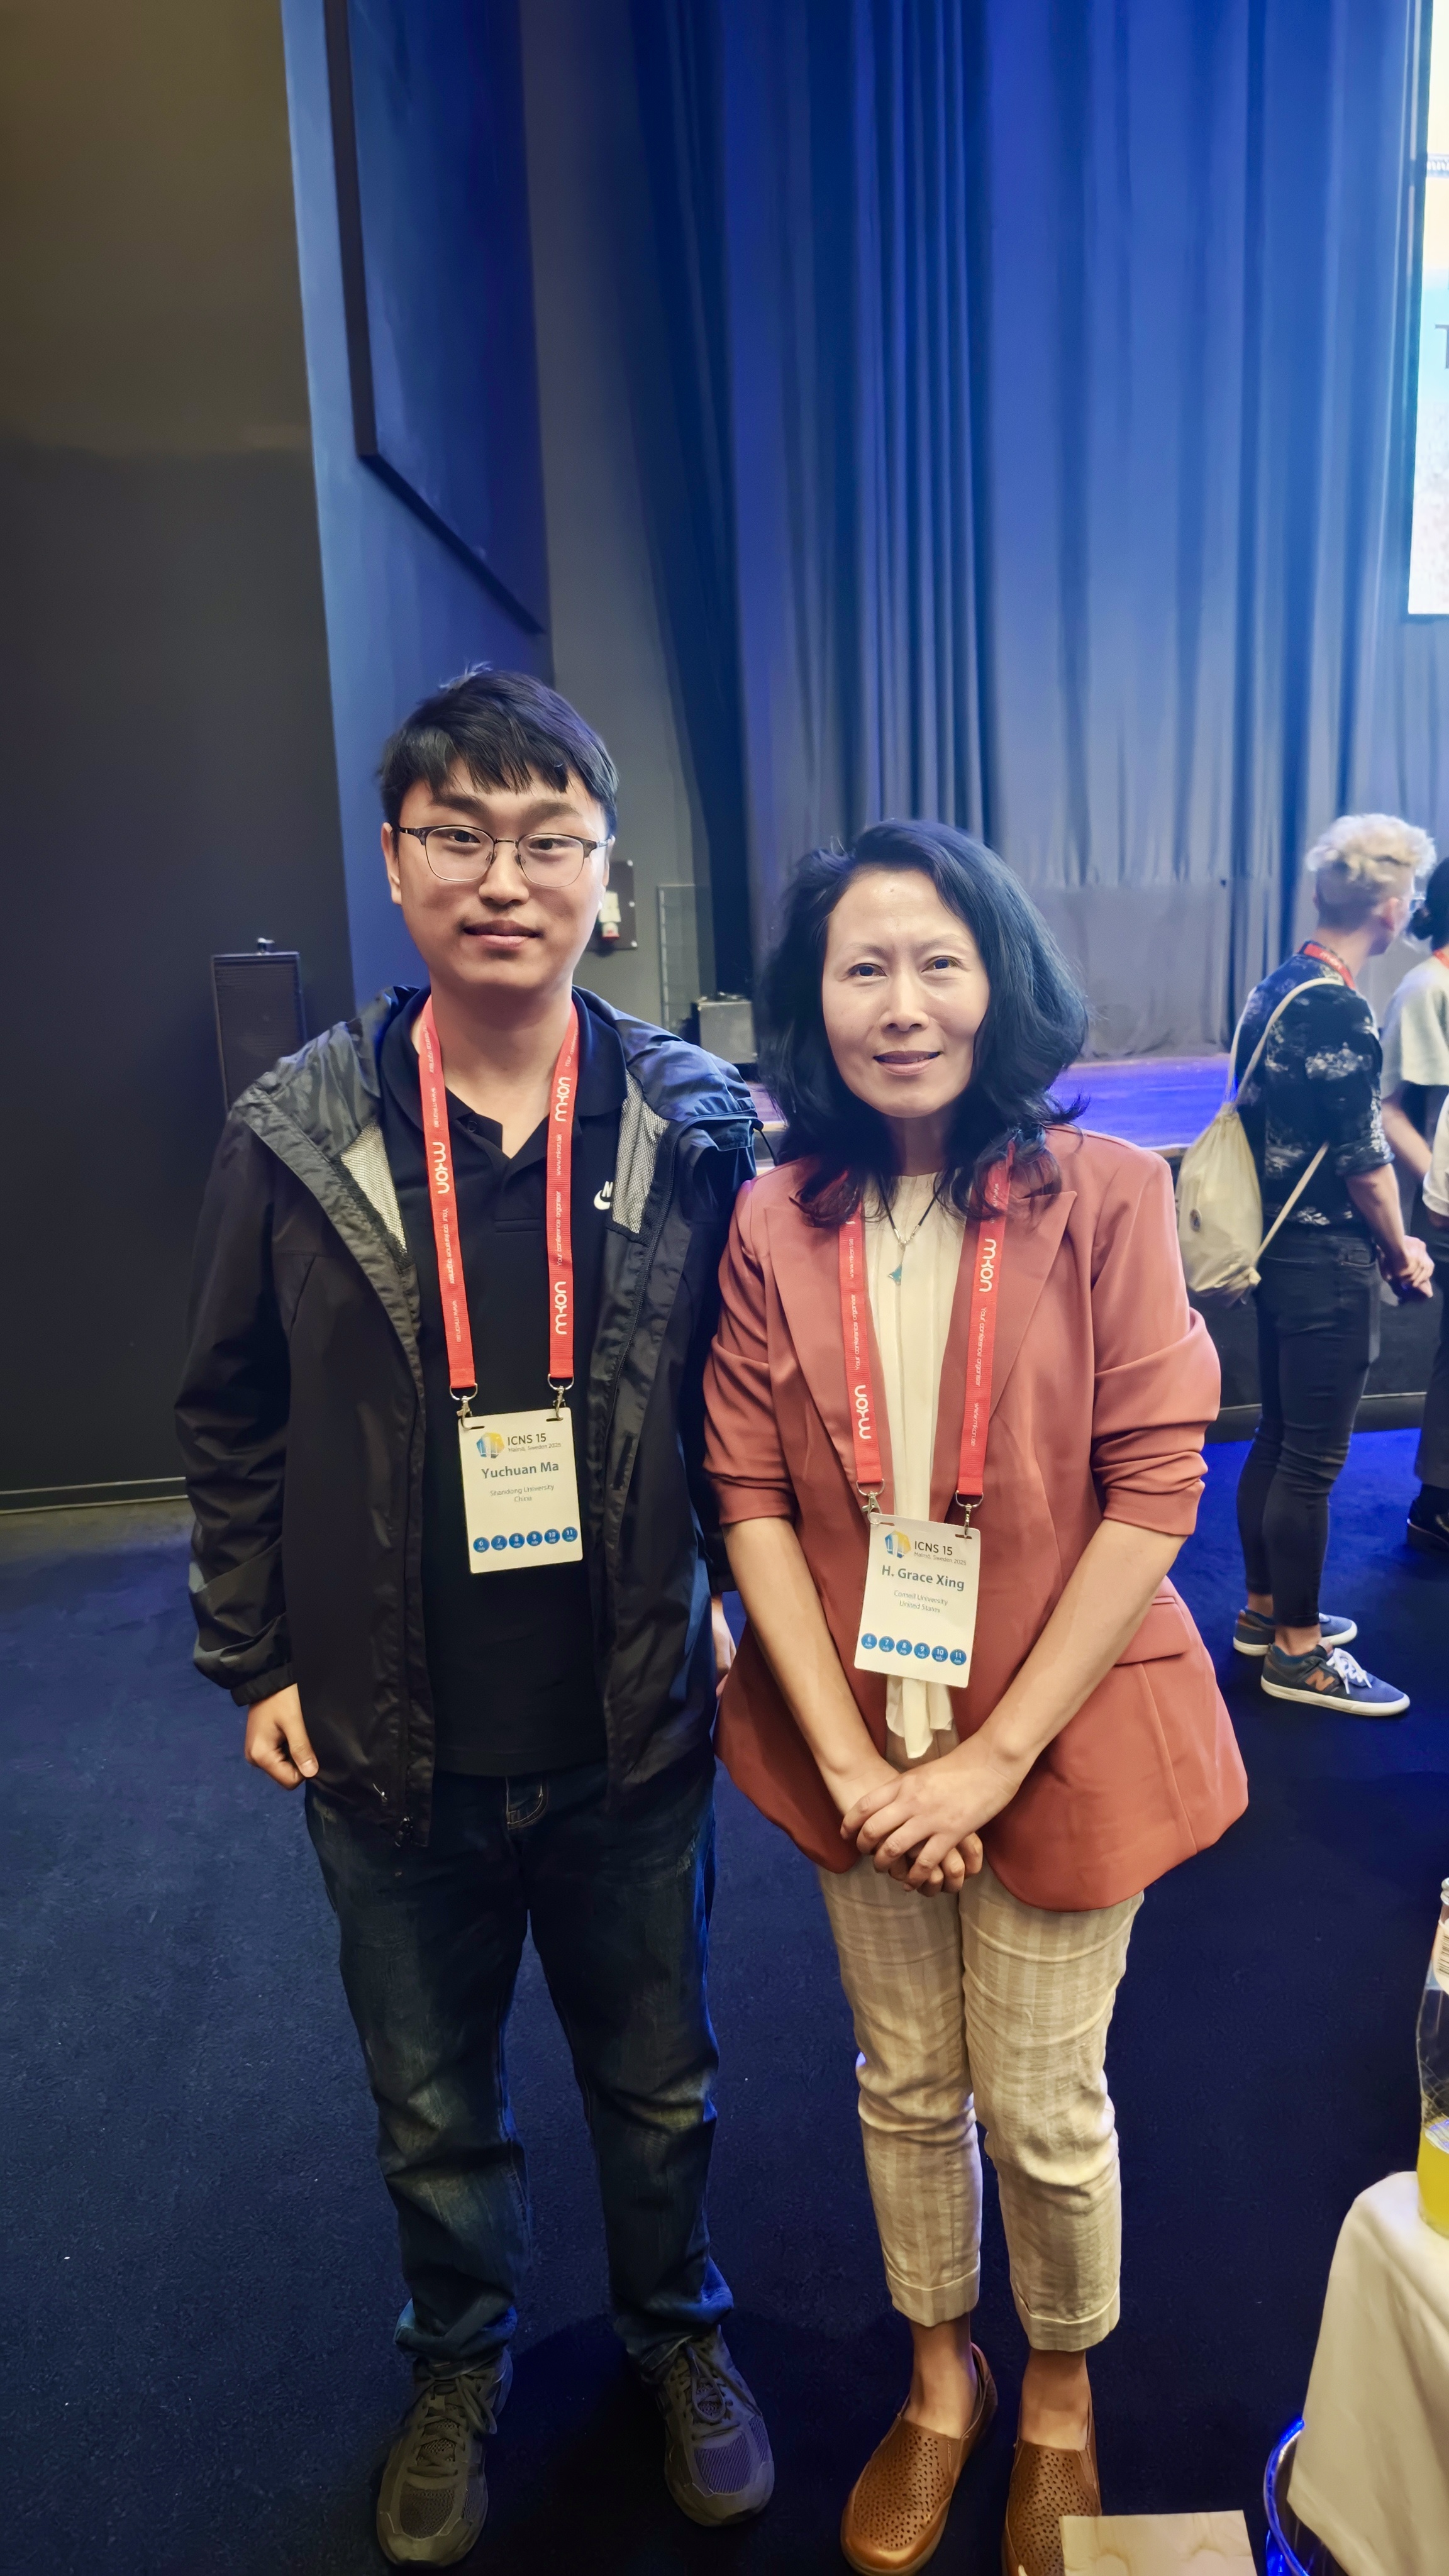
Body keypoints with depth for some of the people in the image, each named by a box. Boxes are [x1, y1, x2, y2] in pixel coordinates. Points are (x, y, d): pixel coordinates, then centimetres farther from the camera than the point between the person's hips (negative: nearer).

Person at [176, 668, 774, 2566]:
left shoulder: (699, 1131, -10)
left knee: (659, 2082, 23)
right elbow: (232, 1425, 0)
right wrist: (253, 1660, 1)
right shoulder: (295, 1138, -9)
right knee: (433, 2108, 23)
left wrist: (746, 1610, -1)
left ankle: (677, 2333, 53)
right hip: (390, 1752, 1)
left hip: (634, 1732, 0)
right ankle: (461, 2365, 53)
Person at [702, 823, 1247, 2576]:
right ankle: (939, 2376, 48)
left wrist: (997, 1750, -14)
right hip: (854, 1740, 2)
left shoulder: (1104, 1196, -12)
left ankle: (1060, 2399, 45)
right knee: (904, 2083, 20)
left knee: (1042, 2106, 13)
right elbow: (751, 1499, -5)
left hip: (1054, 1737, -2)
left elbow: (1152, 1491, -13)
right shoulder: (772, 1225, -5)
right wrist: (848, 1755, -11)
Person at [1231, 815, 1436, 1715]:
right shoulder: (1339, 1011, -20)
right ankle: (1298, 1650, 13)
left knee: (1278, 1437, 18)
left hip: (1280, 1245, 9)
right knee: (1314, 1459, 1)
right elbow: (1364, 1159, -17)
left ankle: (1266, 1607, 32)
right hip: (1328, 1263, -9)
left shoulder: (1277, 986, 7)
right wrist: (1401, 1251, -1)